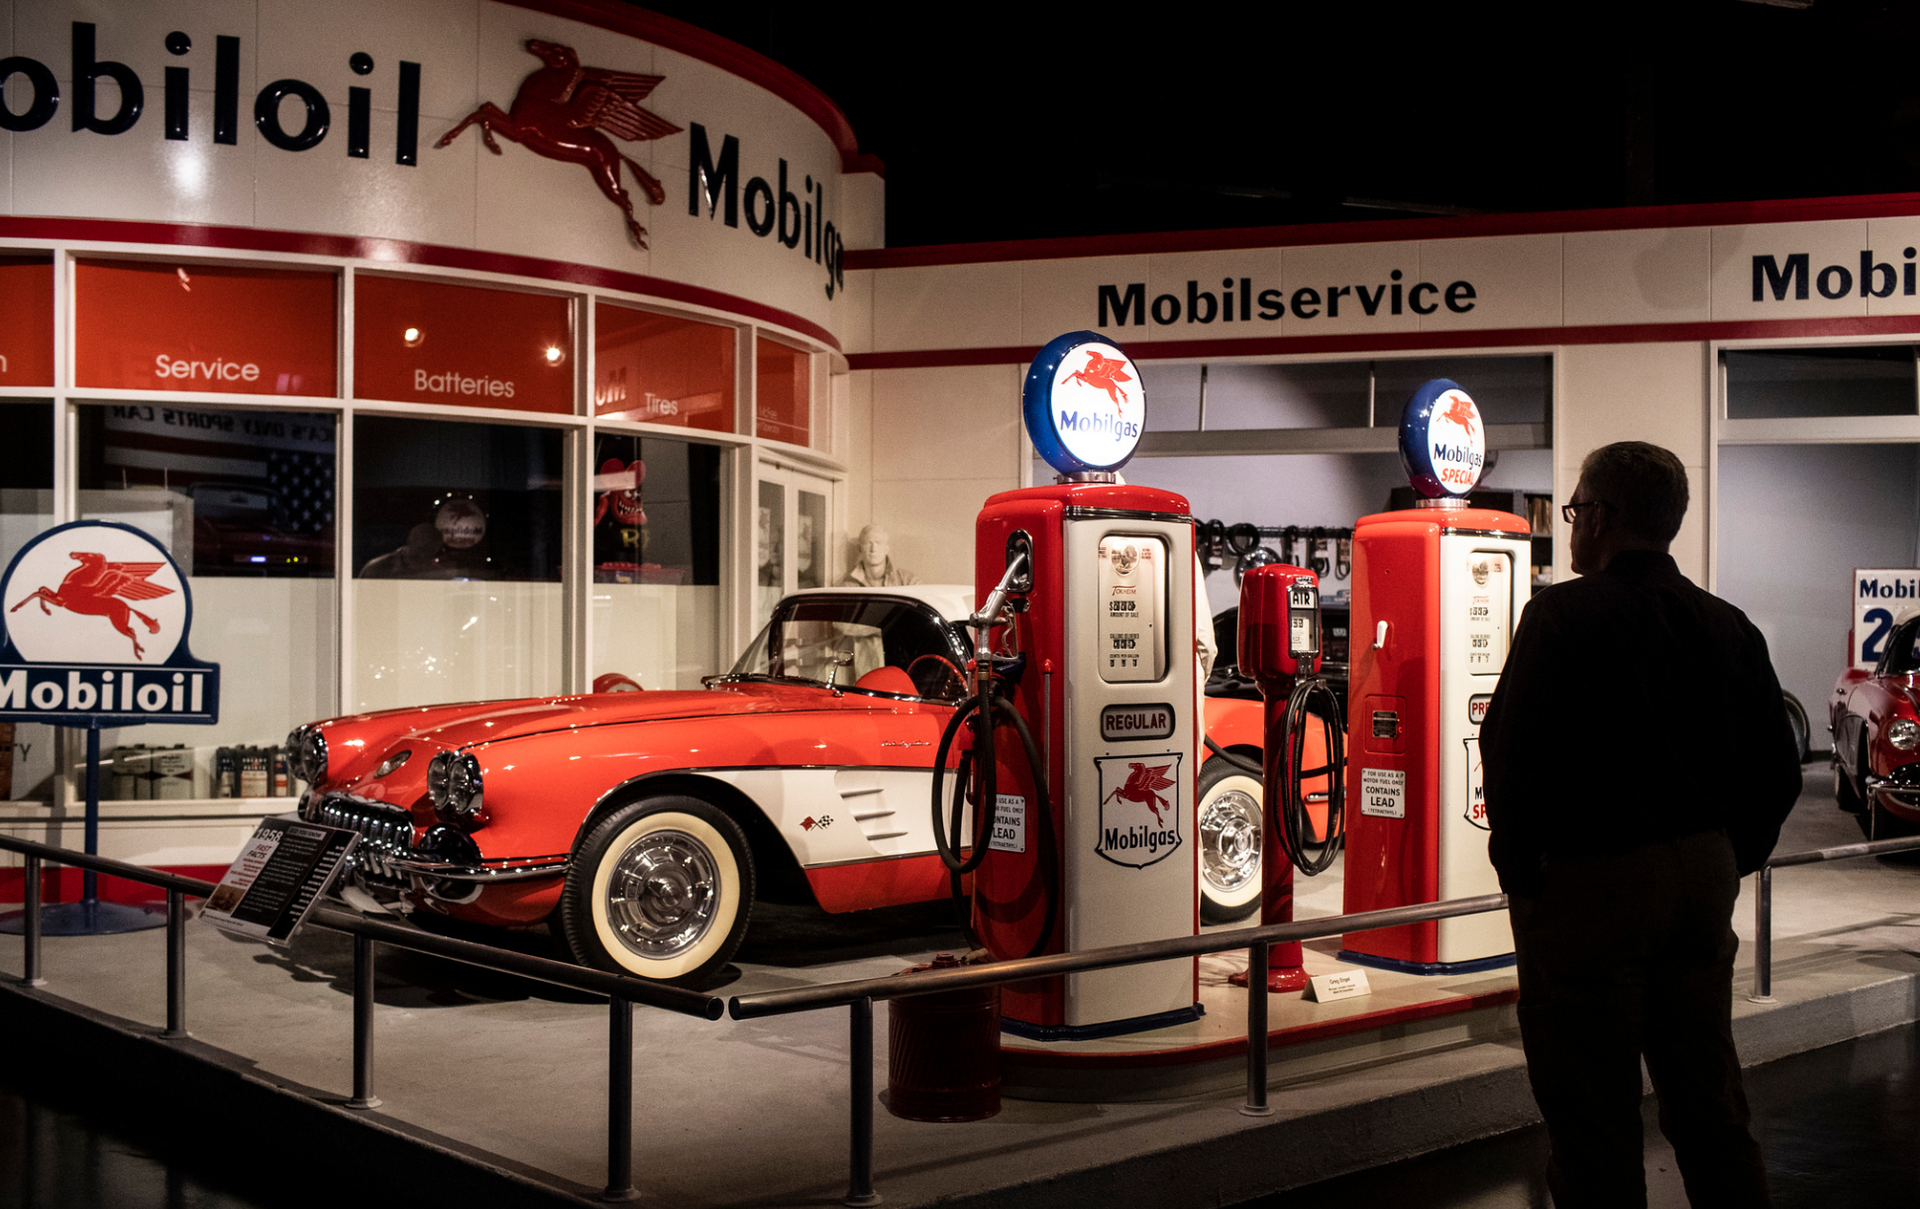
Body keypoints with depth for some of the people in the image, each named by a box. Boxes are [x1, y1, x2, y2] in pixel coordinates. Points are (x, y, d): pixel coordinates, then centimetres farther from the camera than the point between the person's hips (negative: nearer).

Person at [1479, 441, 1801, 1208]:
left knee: (1594, 1120, 3)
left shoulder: (1564, 616, -13)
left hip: (1586, 885, -6)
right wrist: (1727, 859, 18)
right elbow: (1777, 771, 9)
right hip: (1703, 881, 7)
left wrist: (1519, 870, -6)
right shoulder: (1726, 626, 6)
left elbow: (1514, 755, -18)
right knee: (1709, 1103, 18)